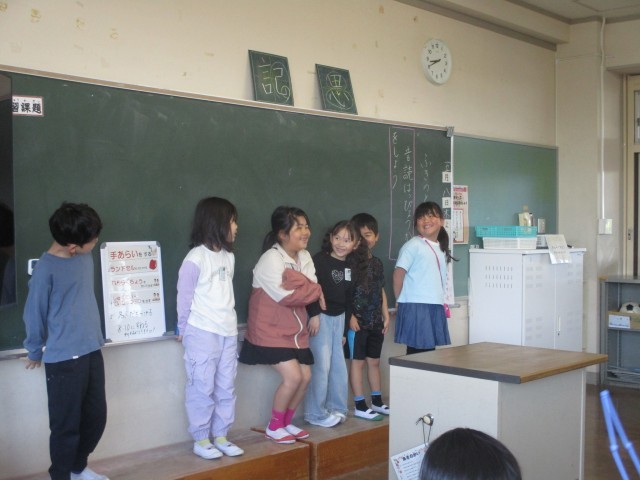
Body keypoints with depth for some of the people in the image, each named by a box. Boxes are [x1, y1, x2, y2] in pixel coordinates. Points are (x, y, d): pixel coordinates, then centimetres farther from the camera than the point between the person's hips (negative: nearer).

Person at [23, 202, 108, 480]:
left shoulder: (85, 257, 2)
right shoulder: (46, 269, -18)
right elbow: (34, 314, -7)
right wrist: (36, 353, 6)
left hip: (92, 352, 7)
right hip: (62, 359, -6)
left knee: (96, 416, 15)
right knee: (67, 424, 5)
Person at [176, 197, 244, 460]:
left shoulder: (229, 256, 10)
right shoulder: (196, 258, -12)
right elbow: (184, 297, -5)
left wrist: (228, 322, 9)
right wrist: (184, 330, 2)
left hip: (228, 332, 7)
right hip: (202, 334, -7)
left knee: (226, 387, 11)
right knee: (202, 388, 1)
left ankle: (221, 436, 21)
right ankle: (201, 440, 12)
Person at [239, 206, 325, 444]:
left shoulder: (304, 257, 4)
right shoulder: (271, 259, -19)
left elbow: (312, 287, -7)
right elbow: (285, 295, -26)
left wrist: (292, 279, -24)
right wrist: (313, 290, -12)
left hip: (295, 329, 8)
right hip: (270, 329, -8)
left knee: (305, 376, 4)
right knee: (293, 376, -15)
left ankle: (286, 422, 23)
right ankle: (273, 427, 5)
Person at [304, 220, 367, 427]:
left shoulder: (352, 267, 8)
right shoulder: (319, 260, -12)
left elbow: (349, 298, 14)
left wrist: (346, 325, 16)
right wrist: (314, 315, -20)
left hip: (339, 318, 7)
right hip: (321, 316, -6)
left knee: (338, 364, 10)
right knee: (322, 364, -6)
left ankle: (336, 407, 23)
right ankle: (316, 413, 4)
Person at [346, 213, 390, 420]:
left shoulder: (377, 263, 12)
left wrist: (386, 315, 13)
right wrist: (350, 316, -18)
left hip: (375, 321, 7)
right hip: (357, 321, -7)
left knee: (374, 361, 14)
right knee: (357, 362, 0)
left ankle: (377, 402, 25)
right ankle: (360, 406, 6)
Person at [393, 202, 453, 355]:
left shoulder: (441, 248, 15)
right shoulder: (413, 246, -7)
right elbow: (398, 274, -9)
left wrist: (440, 301, 13)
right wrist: (401, 301, -3)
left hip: (436, 307, 7)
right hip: (416, 308, -7)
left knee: (430, 351, 9)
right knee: (416, 353, -5)